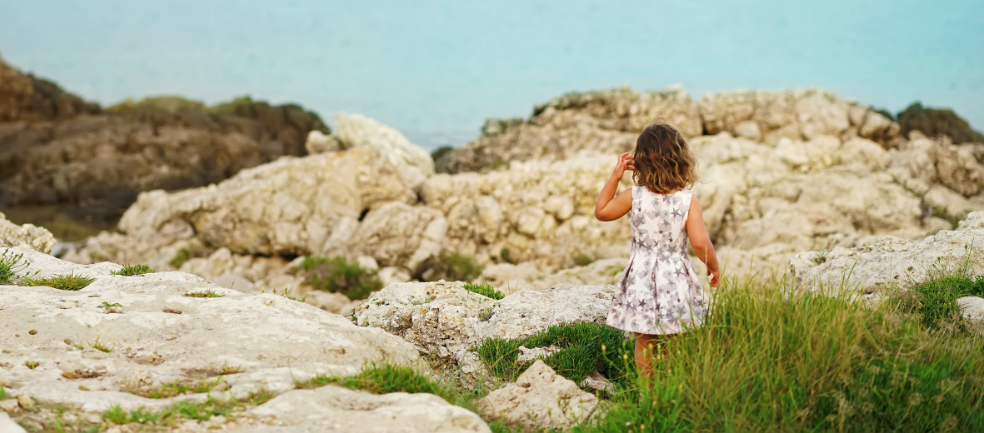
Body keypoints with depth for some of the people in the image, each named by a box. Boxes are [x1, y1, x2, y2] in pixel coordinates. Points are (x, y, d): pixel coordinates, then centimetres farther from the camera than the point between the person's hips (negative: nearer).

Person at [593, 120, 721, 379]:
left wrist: (615, 176, 9)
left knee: (644, 343, 14)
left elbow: (601, 212, 8)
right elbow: (700, 243, -18)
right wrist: (714, 266, 0)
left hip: (641, 281, 1)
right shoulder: (688, 201, -13)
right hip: (675, 281, -1)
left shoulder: (634, 196, -8)